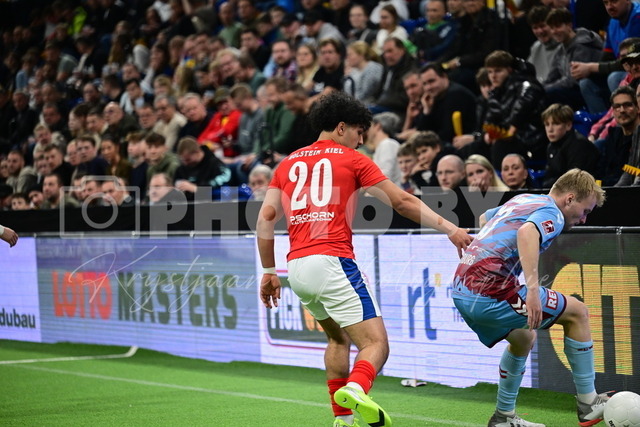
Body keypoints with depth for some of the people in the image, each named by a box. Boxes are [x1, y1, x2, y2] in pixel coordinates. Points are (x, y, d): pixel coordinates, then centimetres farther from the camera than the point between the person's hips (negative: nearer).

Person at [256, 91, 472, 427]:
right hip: (332, 261, -6)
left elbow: (266, 217, 12)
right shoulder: (352, 159, 7)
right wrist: (448, 228, 6)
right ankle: (355, 389, -40)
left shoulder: (289, 163, 20)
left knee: (338, 338, 27)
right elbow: (401, 201, 3)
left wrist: (269, 272, 16)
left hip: (296, 267, 6)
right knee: (376, 344, -9)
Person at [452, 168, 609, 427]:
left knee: (523, 339, 31)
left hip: (462, 292, 9)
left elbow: (484, 218, 41)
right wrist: (533, 289, -35)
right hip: (490, 293, -9)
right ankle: (588, 405, 7)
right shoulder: (552, 213, -6)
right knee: (577, 313, 3)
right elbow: (527, 232, -29)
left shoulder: (521, 200, 22)